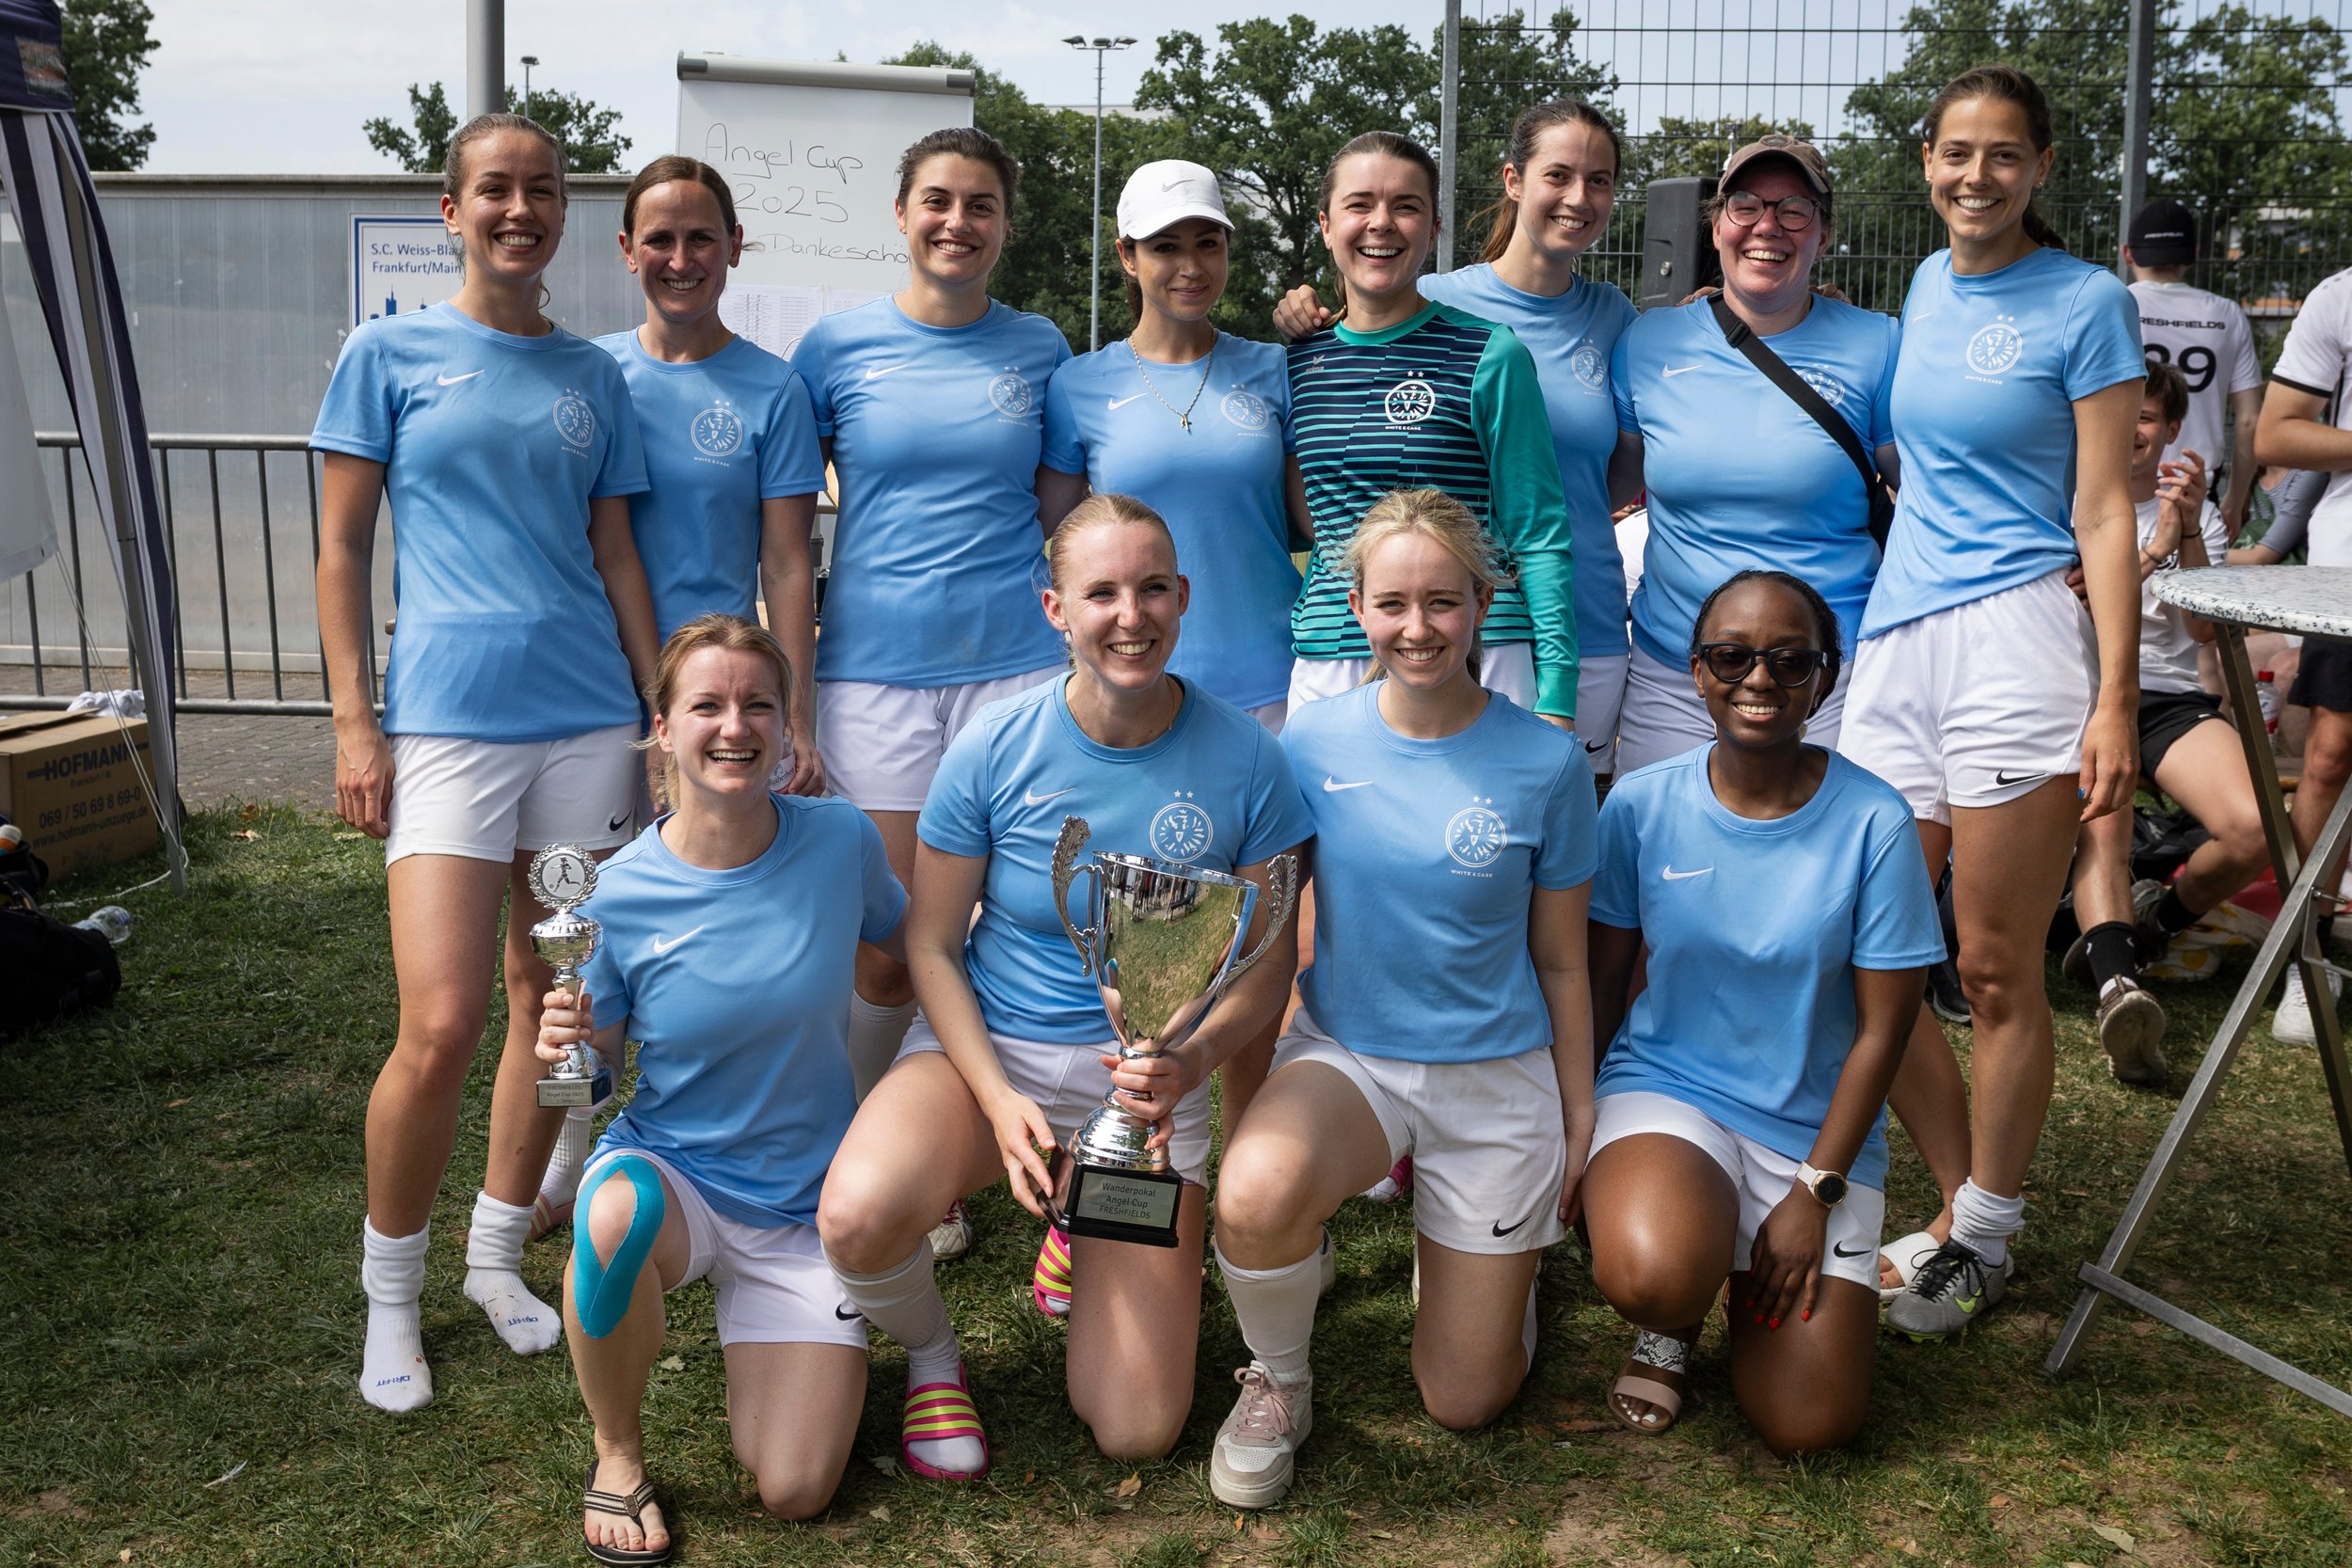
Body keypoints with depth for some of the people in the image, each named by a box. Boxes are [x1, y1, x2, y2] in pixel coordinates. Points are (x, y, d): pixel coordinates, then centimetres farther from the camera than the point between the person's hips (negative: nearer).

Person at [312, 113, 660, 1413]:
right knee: (441, 1023, -12)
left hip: (588, 718, 4)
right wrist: (353, 723, -5)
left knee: (555, 1003, 8)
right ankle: (390, 1291, 10)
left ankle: (496, 1254, 26)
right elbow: (342, 548, 3)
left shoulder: (593, 376, 13)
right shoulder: (388, 354, 4)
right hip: (446, 717, -4)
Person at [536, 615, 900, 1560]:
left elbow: (904, 946, 8)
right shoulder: (622, 893, -15)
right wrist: (571, 1042, -26)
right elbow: (604, 1054, -3)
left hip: (807, 1198, 1)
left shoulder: (841, 842, -13)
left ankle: (754, 1329, 27)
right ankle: (616, 1449, -8)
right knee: (615, 1220, -39)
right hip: (670, 1171, -1)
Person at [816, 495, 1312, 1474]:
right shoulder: (994, 751, -10)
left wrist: (1191, 1059, -21)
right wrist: (998, 1102, -17)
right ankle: (929, 1350, 2)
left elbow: (1268, 957, -1)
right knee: (857, 1218, -36)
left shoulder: (1244, 760, -9)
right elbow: (931, 946, -3)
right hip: (986, 1046, -1)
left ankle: (1092, 1229, 27)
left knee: (1135, 1436, -4)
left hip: (1151, 1074, 1)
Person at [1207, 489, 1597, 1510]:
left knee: (1464, 1404, 6)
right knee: (1252, 1193, -36)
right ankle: (1277, 1384, -3)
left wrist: (1580, 1118, 5)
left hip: (1496, 1077, 0)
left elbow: (1560, 962, 0)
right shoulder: (1311, 744, -8)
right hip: (1343, 1052, 0)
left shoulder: (1546, 763, -10)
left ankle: (1479, 1244, 40)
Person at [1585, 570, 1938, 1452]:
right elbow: (1602, 982, 4)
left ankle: (1759, 1270, 22)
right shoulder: (1641, 806, -7)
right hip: (1665, 1089, 0)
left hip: (1818, 1125, 0)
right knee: (1650, 1272, -34)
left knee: (1806, 1426, -10)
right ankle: (1671, 1323, 5)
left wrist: (1816, 1192, -9)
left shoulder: (1872, 822, -12)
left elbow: (1881, 1029, -7)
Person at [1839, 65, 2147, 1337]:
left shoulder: (2084, 302, -1)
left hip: (2016, 637, -6)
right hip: (1895, 637, 6)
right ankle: (1959, 1206, 23)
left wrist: (2116, 700, -11)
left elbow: (2105, 514, -5)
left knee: (1996, 975, 1)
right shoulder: (1928, 284, 15)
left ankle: (1984, 1244, 18)